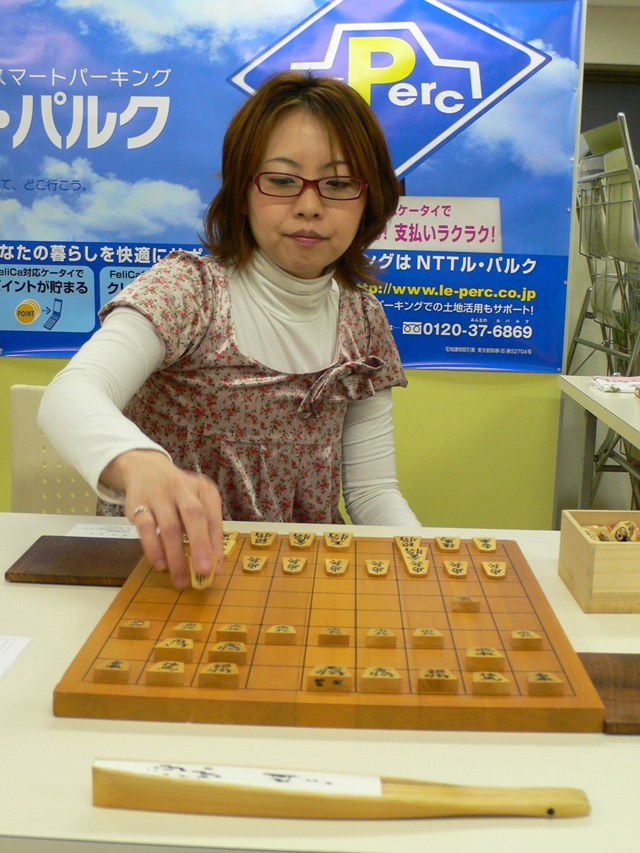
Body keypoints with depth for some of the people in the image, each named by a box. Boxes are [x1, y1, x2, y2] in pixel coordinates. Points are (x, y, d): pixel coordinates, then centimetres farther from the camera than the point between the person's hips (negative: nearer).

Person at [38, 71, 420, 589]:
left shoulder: (363, 320, 5)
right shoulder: (189, 288, -10)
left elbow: (373, 488, 6)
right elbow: (69, 395, -28)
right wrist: (140, 464, -50)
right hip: (169, 570, -4)